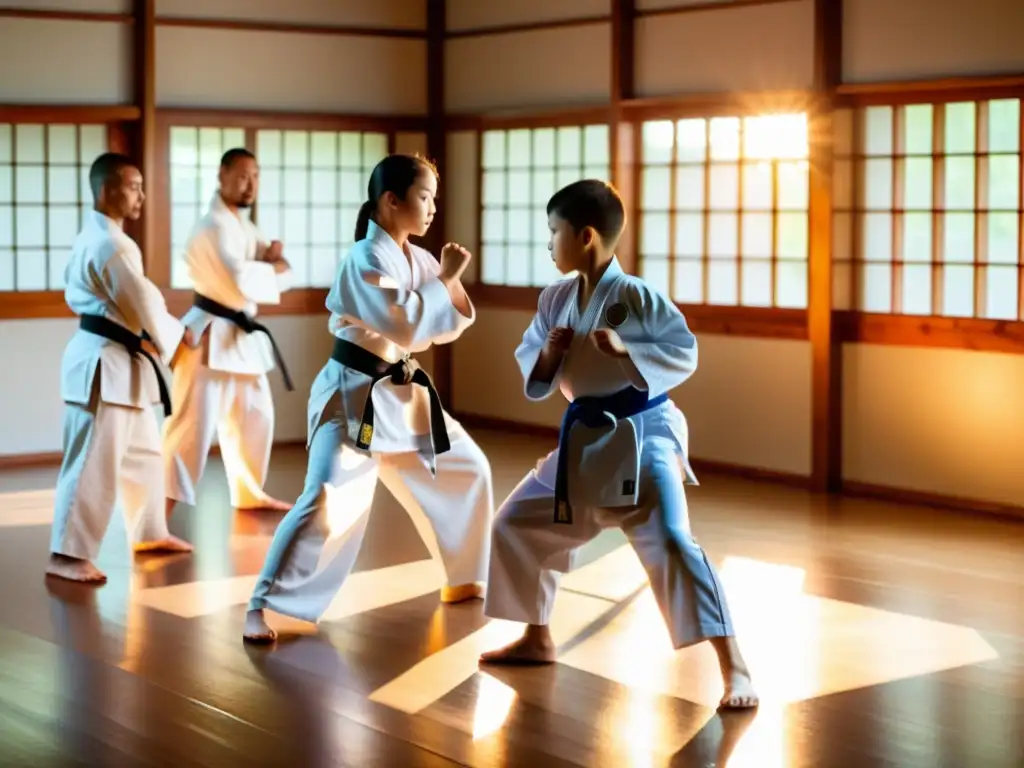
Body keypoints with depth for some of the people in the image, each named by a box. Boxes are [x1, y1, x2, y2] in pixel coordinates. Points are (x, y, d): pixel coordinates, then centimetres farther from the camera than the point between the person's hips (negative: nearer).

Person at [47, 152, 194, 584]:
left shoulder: (94, 236, 14)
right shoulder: (110, 244, -19)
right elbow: (142, 303, -17)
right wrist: (173, 342, 2)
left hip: (120, 360, 11)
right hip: (104, 362, -11)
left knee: (143, 452, 20)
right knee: (95, 462, -9)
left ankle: (149, 533, 33)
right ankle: (66, 554, -7)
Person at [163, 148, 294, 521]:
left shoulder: (243, 226, 15)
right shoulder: (215, 227, -15)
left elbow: (283, 275, 9)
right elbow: (242, 281, -28)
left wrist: (272, 260, -13)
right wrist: (272, 268, -9)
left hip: (240, 333, 10)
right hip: (211, 334, -10)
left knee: (255, 414, 20)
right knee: (193, 422, -15)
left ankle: (249, 493, 36)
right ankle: (160, 510, -17)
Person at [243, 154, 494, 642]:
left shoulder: (417, 258, 7)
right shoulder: (366, 259, -18)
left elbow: (445, 327, 11)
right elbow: (407, 325, -27)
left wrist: (451, 285, -7)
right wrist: (446, 279, -16)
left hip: (403, 392, 9)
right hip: (355, 394, -9)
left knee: (467, 471, 17)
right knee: (330, 502, -20)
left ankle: (463, 580, 34)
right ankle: (264, 607, -12)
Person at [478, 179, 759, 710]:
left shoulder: (636, 296, -14)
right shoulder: (555, 299, 4)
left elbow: (685, 352, -15)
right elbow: (532, 374, 11)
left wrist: (625, 350, -26)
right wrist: (548, 354, -11)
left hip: (642, 434, -8)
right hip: (583, 439, 8)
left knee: (670, 544, -22)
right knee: (517, 526, 15)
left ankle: (734, 668, -17)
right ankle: (537, 639, 34)